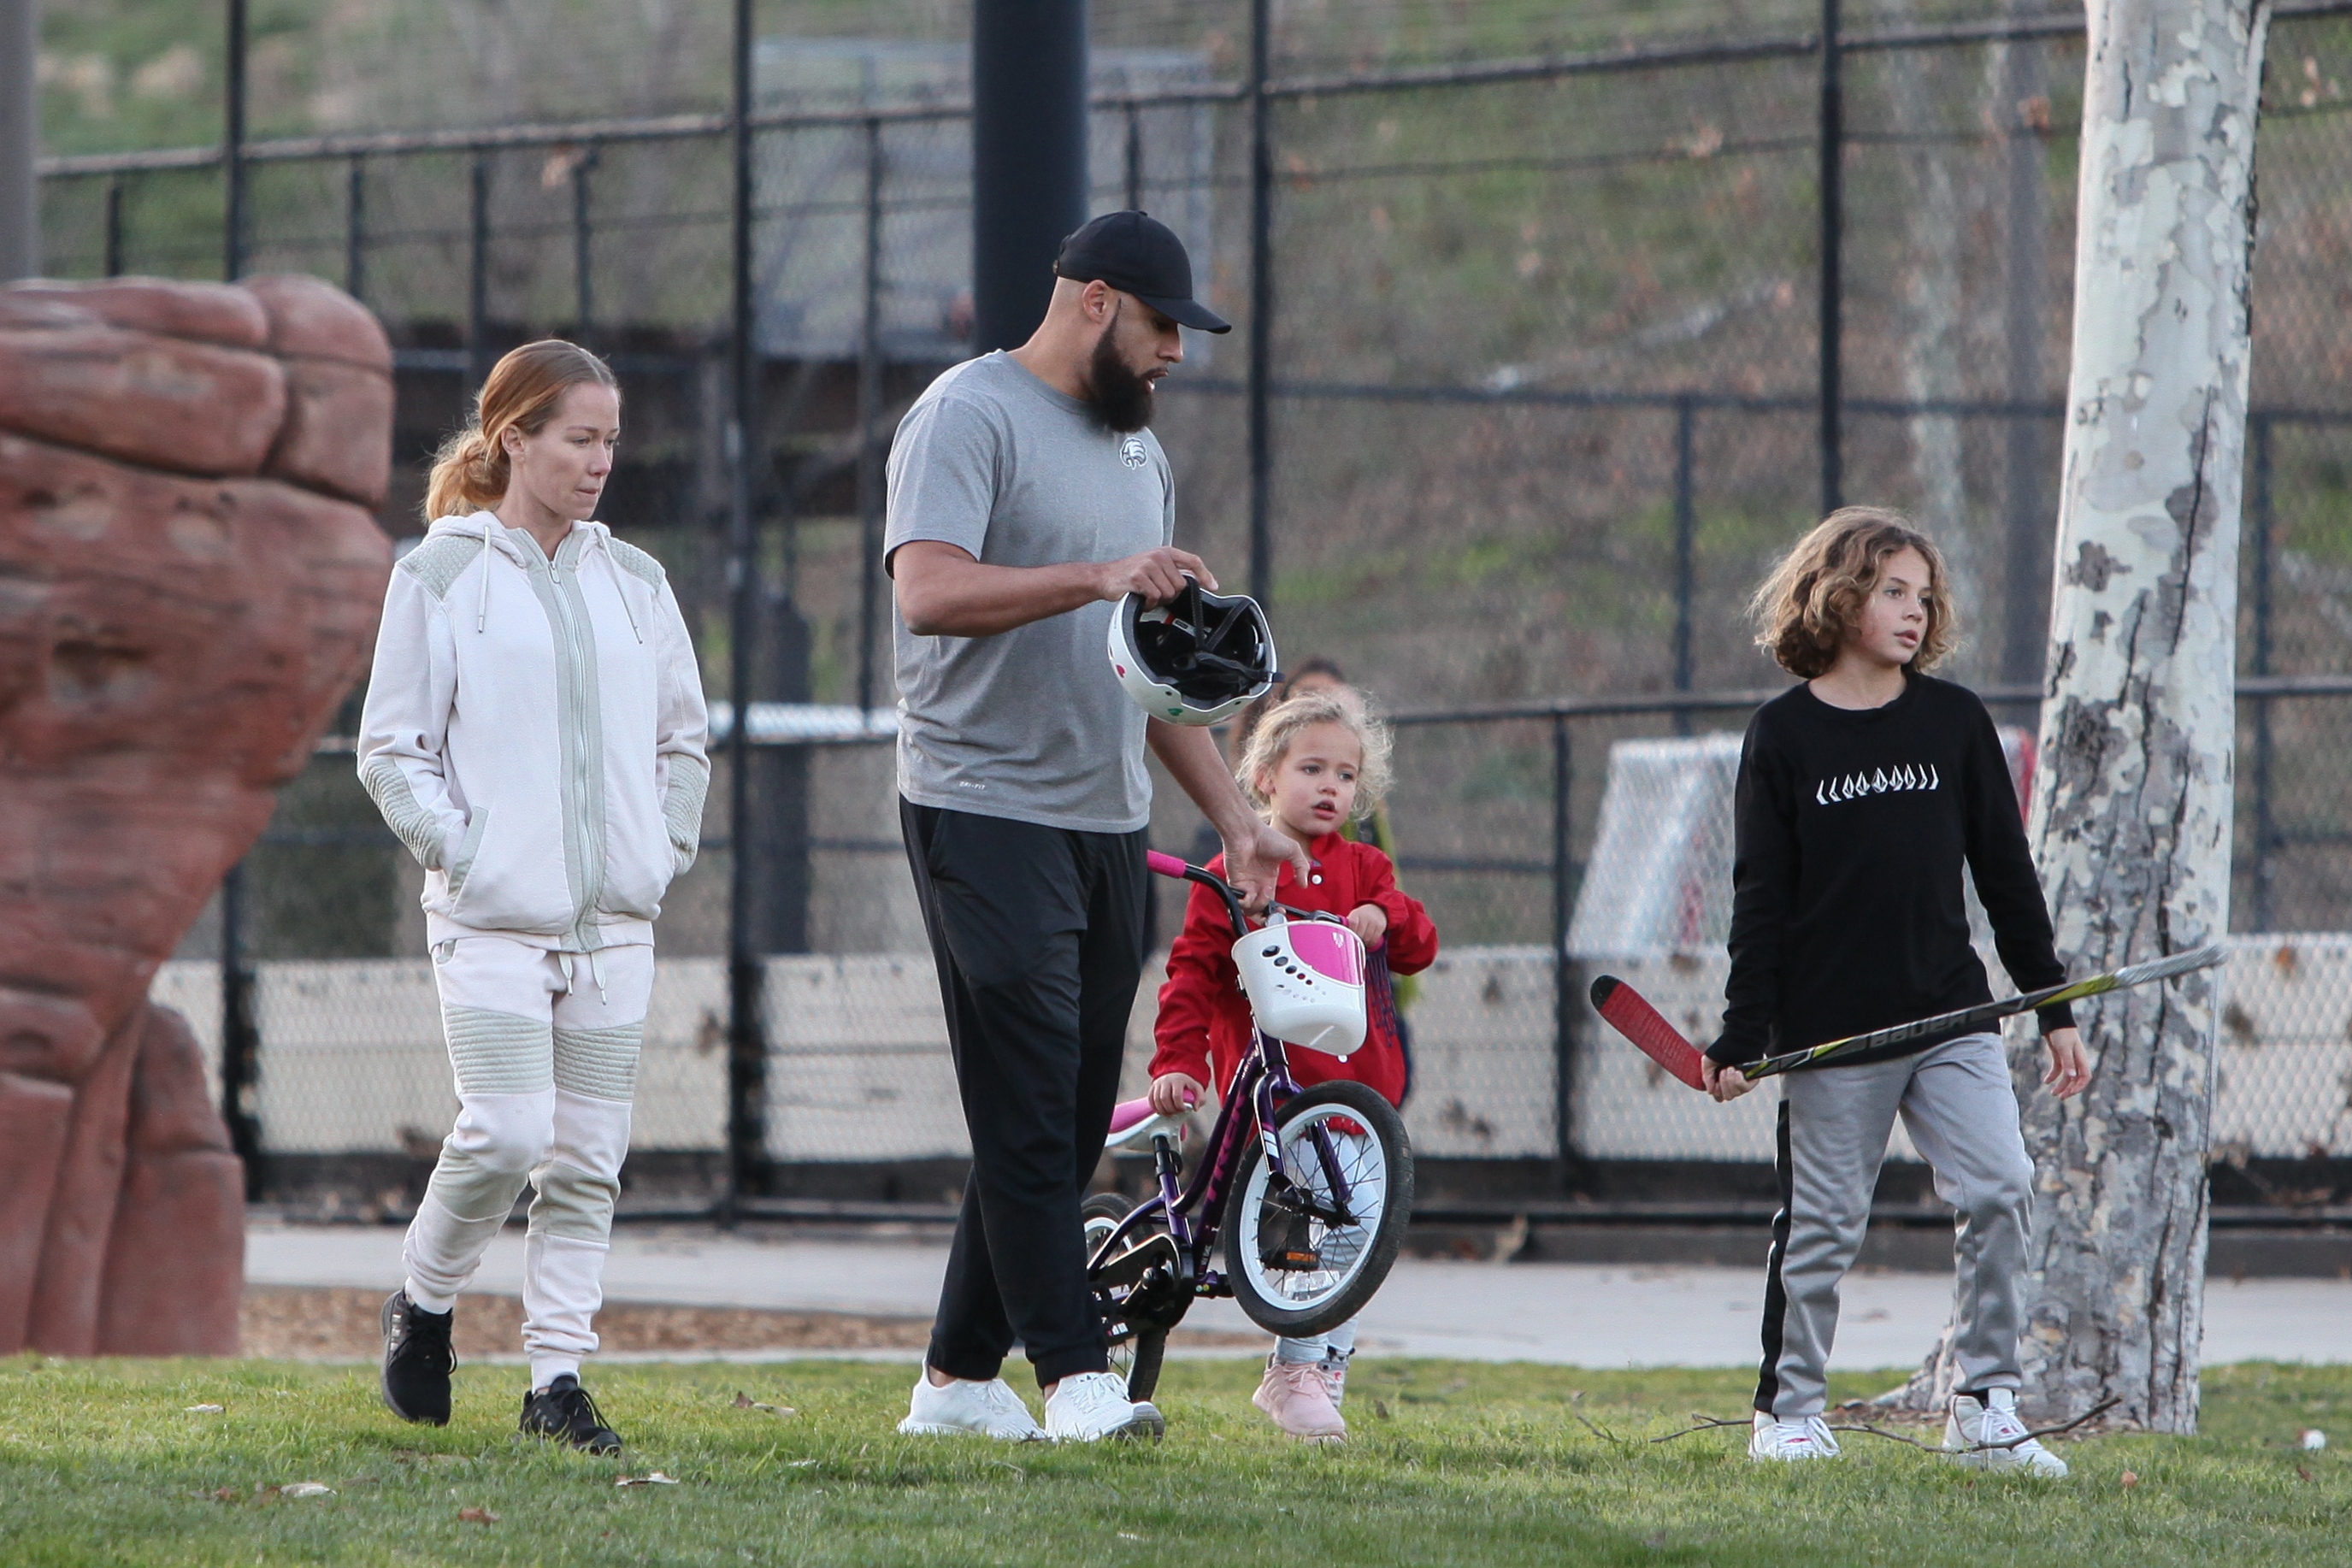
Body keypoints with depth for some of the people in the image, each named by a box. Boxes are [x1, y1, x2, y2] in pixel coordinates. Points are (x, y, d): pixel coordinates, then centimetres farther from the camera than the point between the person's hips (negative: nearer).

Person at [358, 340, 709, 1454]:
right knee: (505, 1133, -14)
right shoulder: (442, 576, -1)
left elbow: (682, 739, 23)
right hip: (492, 915, -4)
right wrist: (461, 850, -8)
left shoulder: (633, 583, 12)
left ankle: (558, 1376, 6)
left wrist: (664, 852, 11)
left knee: (588, 1156, 1)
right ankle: (423, 1304, 11)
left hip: (614, 922, 4)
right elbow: (391, 748, 0)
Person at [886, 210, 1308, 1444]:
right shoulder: (971, 416, -7)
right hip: (987, 817, -8)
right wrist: (1098, 578, -30)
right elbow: (928, 592, -22)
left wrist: (1233, 817, 19)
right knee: (1029, 1110, -11)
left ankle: (956, 1379, 12)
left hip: (1109, 827, 8)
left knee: (1069, 1120, 6)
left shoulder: (1139, 452, 20)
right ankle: (1075, 1376, -13)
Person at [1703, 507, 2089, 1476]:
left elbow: (2006, 874, 12)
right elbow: (1760, 897, 1)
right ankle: (1789, 1406, 18)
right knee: (1822, 1223, 2)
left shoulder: (1954, 721, 8)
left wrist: (2053, 1009, 10)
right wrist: (1741, 1037, -4)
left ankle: (1985, 1409, -2)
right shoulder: (1783, 735, 1)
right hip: (1830, 1028, -2)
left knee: (1999, 1191, -10)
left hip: (1953, 1016, 3)